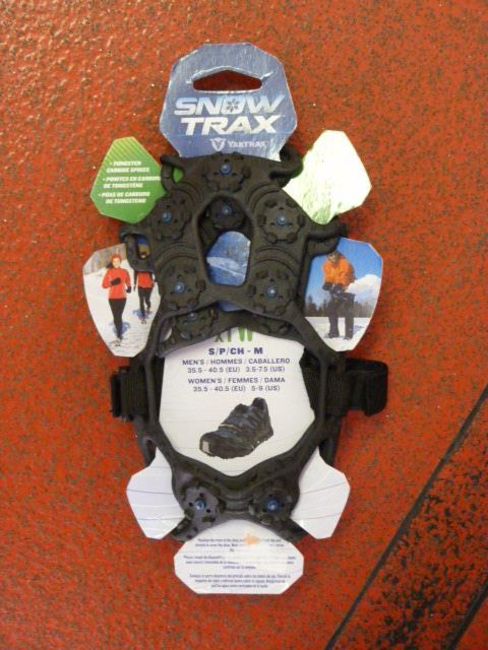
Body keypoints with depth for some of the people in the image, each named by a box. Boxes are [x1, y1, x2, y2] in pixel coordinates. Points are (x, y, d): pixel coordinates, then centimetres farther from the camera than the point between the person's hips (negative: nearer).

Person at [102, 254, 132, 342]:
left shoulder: (125, 272, -1)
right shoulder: (109, 272, -1)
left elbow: (128, 283, 10)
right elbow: (104, 285, -1)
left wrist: (129, 288, -11)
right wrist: (112, 283, -17)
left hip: (122, 297, -1)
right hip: (112, 298, 1)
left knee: (119, 316, -10)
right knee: (116, 316, 3)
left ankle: (119, 335, -2)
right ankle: (119, 333, 24)